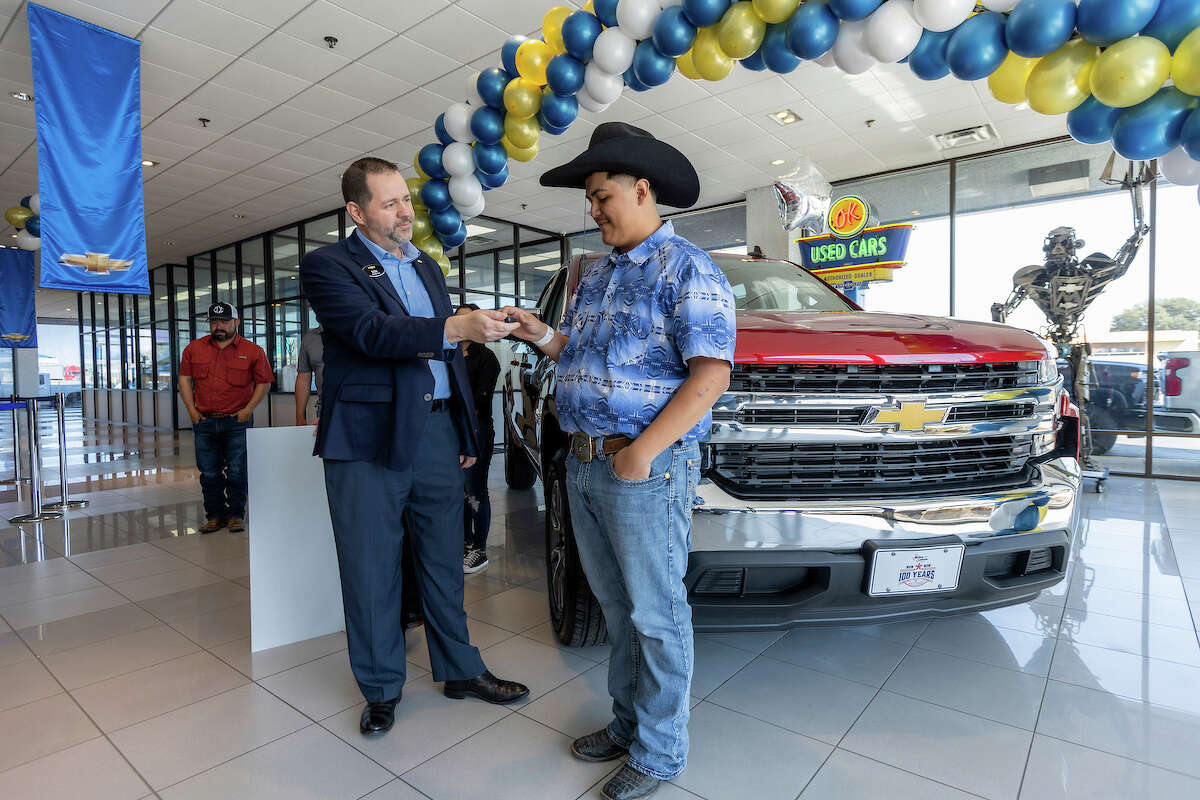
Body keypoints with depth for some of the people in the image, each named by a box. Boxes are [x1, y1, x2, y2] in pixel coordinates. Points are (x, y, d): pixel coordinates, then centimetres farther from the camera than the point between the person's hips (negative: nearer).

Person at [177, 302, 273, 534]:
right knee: (209, 473, 7)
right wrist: (191, 410, 2)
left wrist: (248, 409, -5)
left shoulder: (253, 351, 0)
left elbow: (263, 382, 3)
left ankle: (236, 515, 13)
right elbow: (184, 379, 12)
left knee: (237, 472, 1)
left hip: (237, 422, -2)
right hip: (204, 422, 3)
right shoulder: (194, 349, 9)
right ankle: (214, 515, 18)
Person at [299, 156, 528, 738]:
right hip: (370, 439, -5)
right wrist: (456, 326, -32)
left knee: (445, 561, 14)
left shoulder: (427, 266, 17)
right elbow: (372, 333, -20)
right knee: (372, 571, 7)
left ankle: (459, 670, 30)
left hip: (437, 431, 5)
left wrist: (466, 432, 15)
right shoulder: (327, 265, -2)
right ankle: (381, 688, 27)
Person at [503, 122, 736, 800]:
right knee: (617, 607, 19)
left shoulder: (686, 268, -7)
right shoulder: (597, 274, 17)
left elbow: (711, 374, -17)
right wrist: (544, 337, 7)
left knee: (656, 615, 5)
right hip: (585, 465, 8)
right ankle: (628, 722, 37)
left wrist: (643, 451, -21)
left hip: (648, 470, -8)